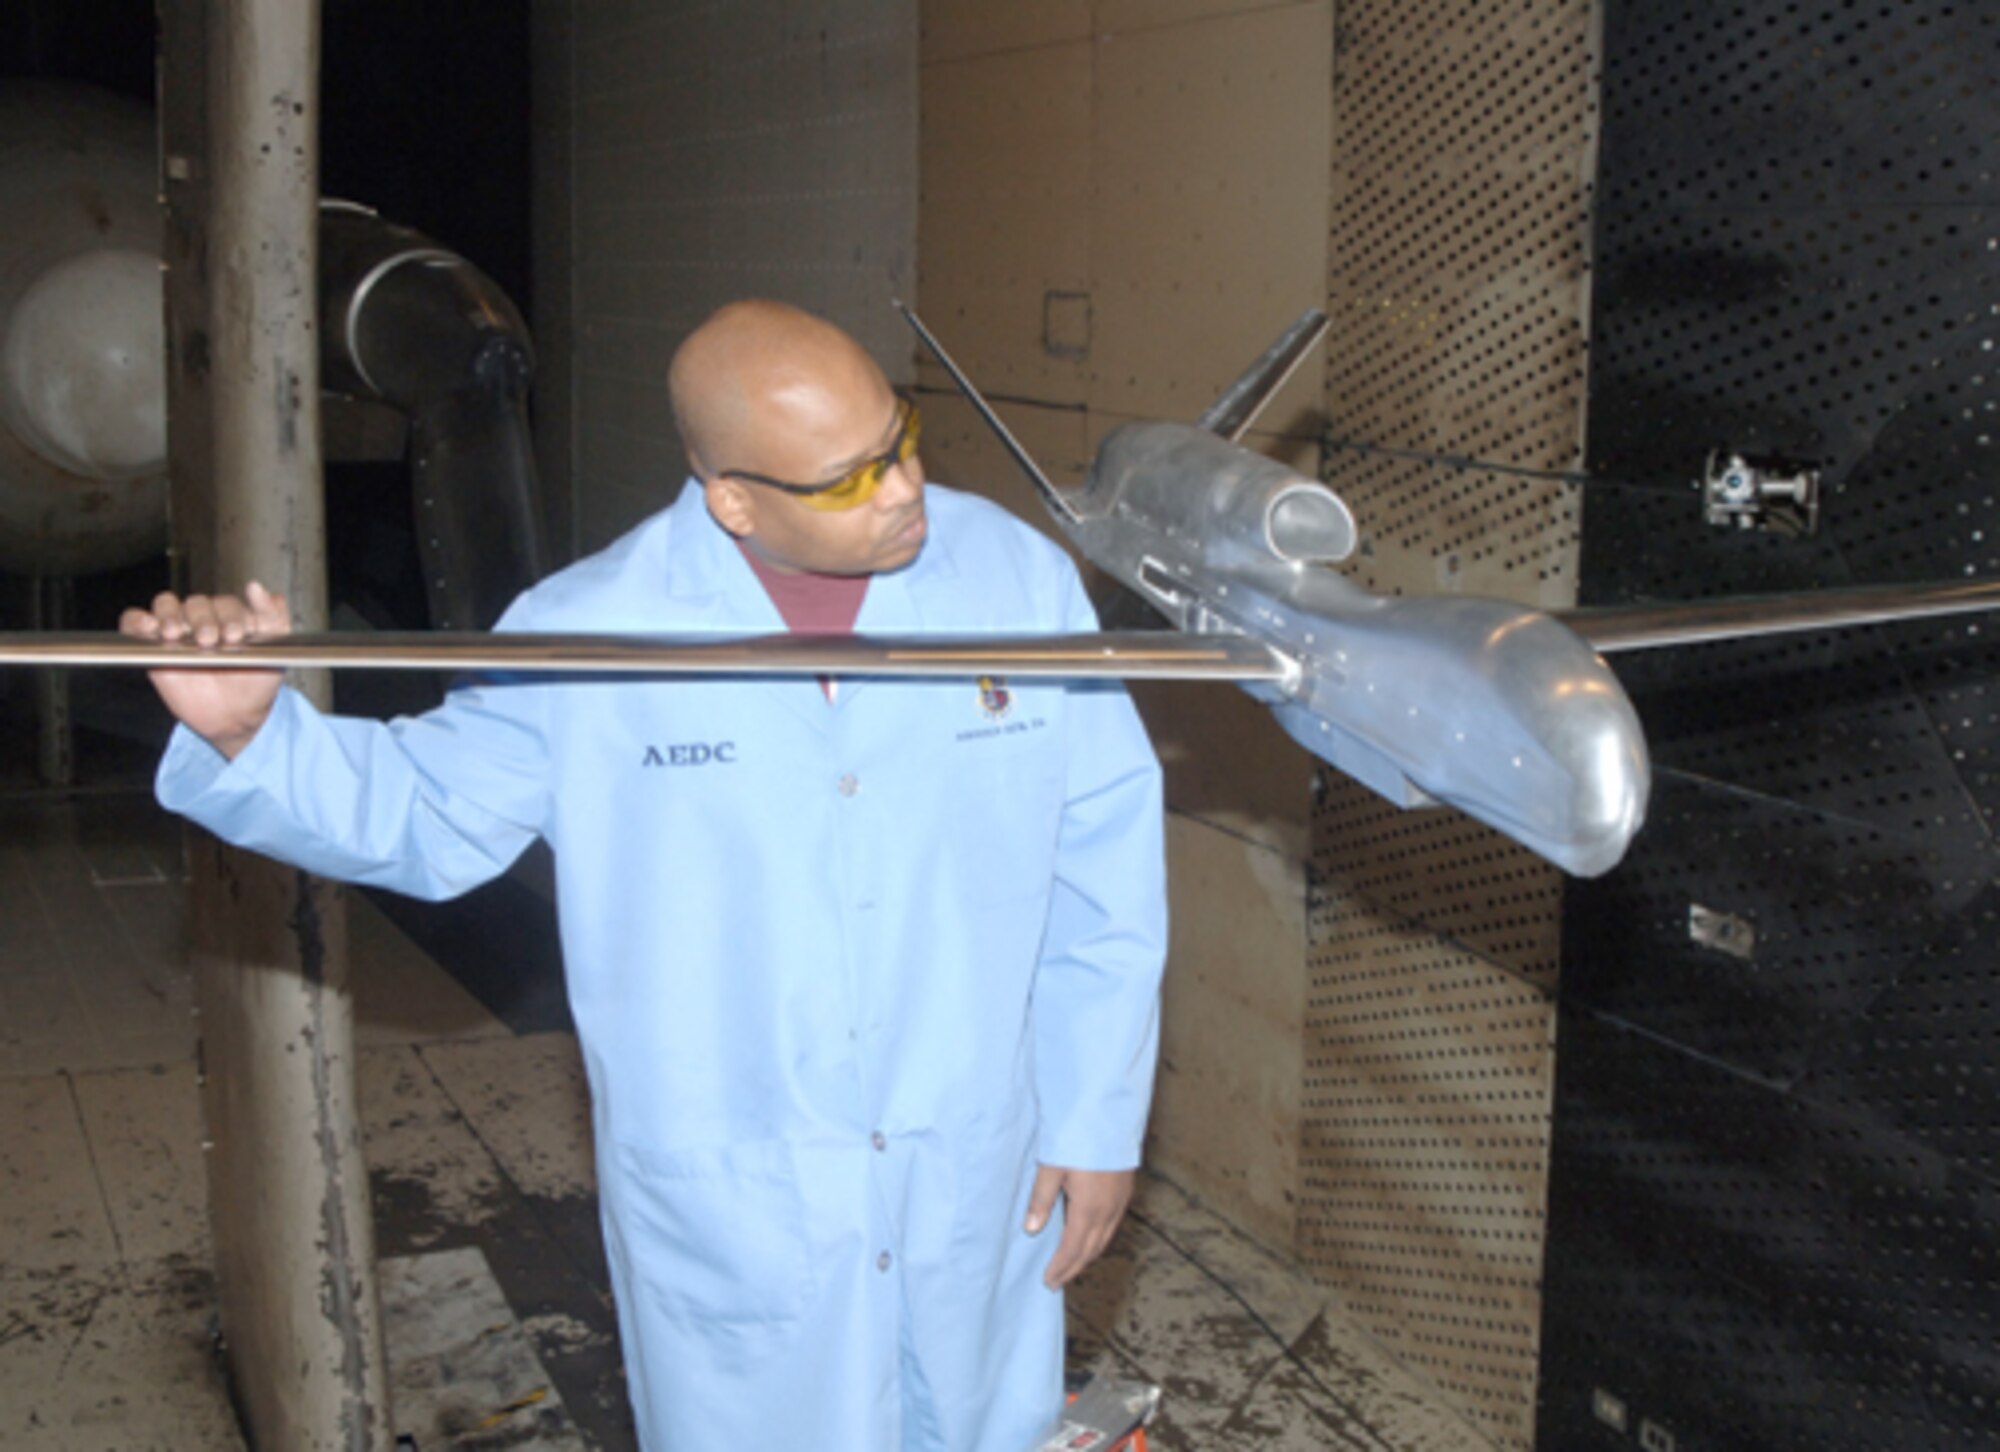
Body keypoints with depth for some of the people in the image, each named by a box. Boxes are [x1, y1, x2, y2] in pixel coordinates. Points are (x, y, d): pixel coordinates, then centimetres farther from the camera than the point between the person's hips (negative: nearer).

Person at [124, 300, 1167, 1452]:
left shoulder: (1019, 577, -9)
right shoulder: (594, 631, -12)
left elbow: (1102, 863, -2)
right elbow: (427, 813, -2)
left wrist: (1101, 1117, 0)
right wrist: (249, 732, -21)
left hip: (976, 1185, 2)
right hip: (731, 1214, -1)